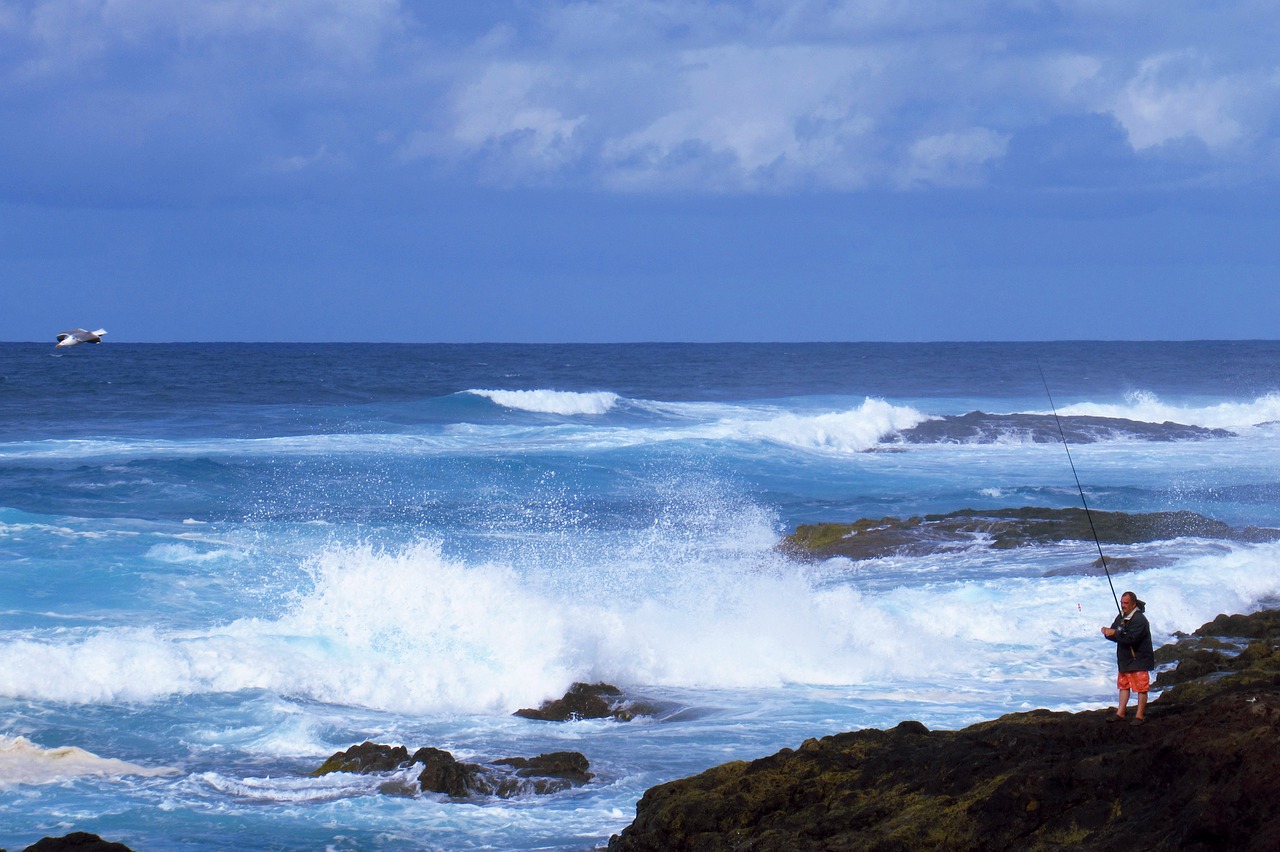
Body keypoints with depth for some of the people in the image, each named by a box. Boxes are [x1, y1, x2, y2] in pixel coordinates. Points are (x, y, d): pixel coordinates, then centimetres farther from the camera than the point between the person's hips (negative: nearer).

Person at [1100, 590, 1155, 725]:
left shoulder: (1139, 620, -20)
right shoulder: (1121, 617, 8)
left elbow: (1131, 639, -29)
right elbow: (1114, 632, 9)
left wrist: (1114, 634, -24)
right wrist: (1108, 632, -14)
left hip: (1139, 660, -9)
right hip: (1124, 659, 9)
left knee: (1141, 688, -2)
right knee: (1123, 686, 14)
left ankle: (1140, 715, 3)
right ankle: (1120, 714, 20)